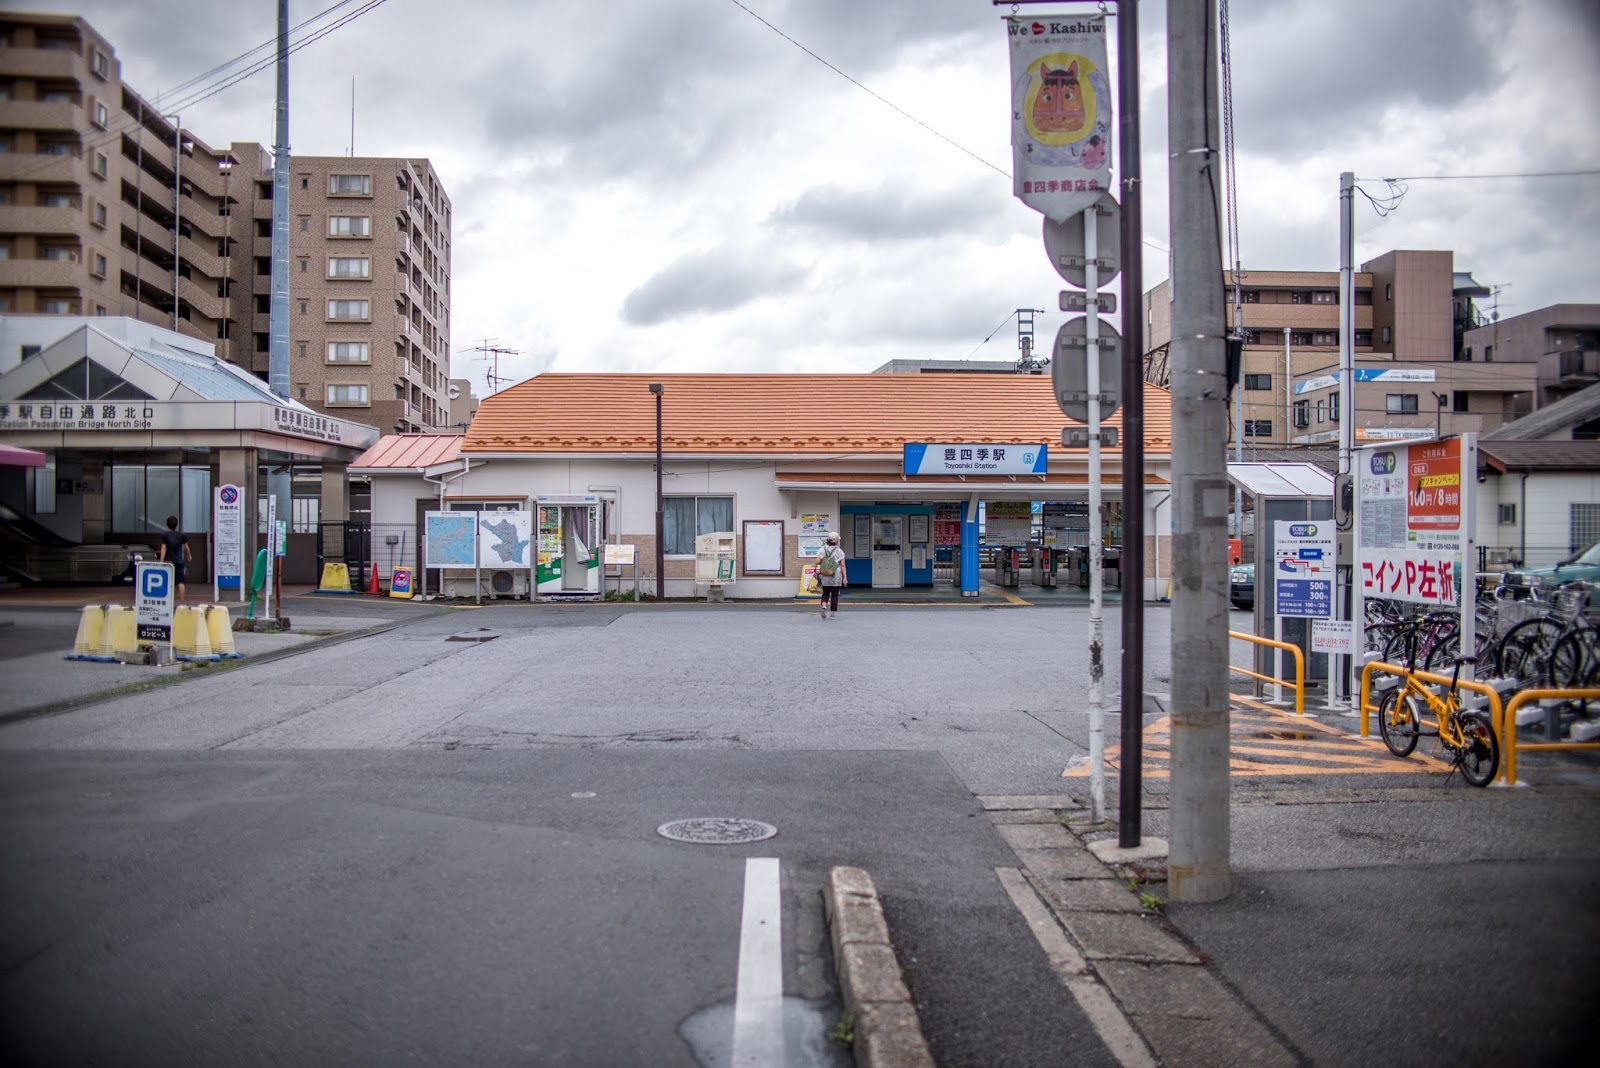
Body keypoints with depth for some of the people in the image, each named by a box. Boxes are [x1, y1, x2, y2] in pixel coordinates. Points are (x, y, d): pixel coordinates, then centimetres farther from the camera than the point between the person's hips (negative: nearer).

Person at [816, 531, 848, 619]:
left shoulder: (823, 550, -1)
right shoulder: (839, 551, -6)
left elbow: (817, 562, -9)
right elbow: (842, 565, -10)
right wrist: (845, 578, -8)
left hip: (825, 577, 2)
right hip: (836, 578, -2)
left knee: (825, 593, 16)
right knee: (834, 595, 9)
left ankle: (824, 607, -8)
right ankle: (833, 614, 10)